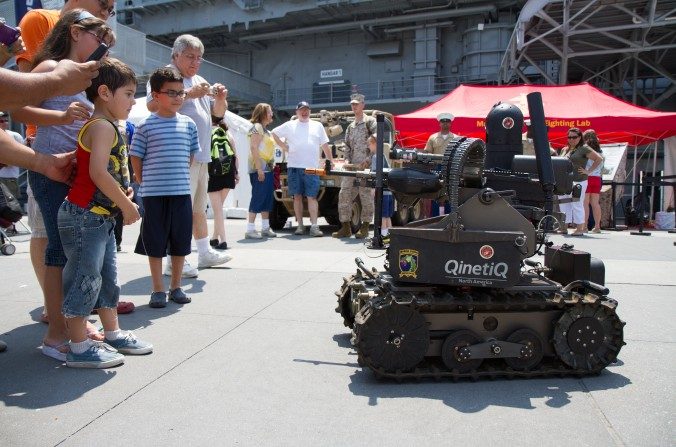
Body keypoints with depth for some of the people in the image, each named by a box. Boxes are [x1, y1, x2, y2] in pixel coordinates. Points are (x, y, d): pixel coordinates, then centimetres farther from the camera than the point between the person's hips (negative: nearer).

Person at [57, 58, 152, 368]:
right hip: (85, 216, -10)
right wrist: (127, 204, -18)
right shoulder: (103, 127, -14)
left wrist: (123, 204, 10)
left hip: (102, 217, 10)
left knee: (108, 278, 16)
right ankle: (79, 348, 6)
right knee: (85, 278, -3)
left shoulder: (106, 127, 17)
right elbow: (98, 172, -25)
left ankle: (113, 334, 27)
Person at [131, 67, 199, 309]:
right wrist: (145, 182, -1)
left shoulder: (188, 124, 6)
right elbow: (136, 157, 2)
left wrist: (180, 177, 10)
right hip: (154, 195, -3)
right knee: (155, 243, 5)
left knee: (180, 242, 9)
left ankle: (176, 287, 23)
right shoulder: (146, 126, -3)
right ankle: (158, 290, 17)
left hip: (182, 192, 3)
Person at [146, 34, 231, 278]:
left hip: (201, 156, 9)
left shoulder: (200, 81, 22)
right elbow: (152, 104, -19)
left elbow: (218, 113, 24)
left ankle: (205, 253, 25)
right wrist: (189, 94, -22)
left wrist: (220, 98, 2)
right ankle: (174, 262, -5)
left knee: (199, 207, 15)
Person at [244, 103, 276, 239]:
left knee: (267, 199, 9)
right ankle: (250, 230, -7)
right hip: (260, 169, -9)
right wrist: (259, 169, -23)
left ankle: (265, 228, 14)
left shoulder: (265, 129, 21)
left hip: (268, 169, 9)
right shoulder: (257, 127, -8)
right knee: (257, 198, -9)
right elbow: (253, 148, -18)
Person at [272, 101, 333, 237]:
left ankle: (314, 226, -8)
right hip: (294, 166, 0)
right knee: (297, 196, 4)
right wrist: (284, 147, 3)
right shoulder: (289, 125, 11)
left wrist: (331, 161, 11)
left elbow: (325, 146, 16)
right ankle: (300, 225, 11)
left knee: (312, 197, -5)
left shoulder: (317, 126, 15)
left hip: (312, 167, 0)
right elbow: (274, 133, 13)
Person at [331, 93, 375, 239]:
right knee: (344, 194, 1)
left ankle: (365, 227, 6)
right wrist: (348, 160, 5)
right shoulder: (350, 126, 23)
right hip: (352, 166, 6)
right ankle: (345, 227, 6)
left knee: (366, 196, -2)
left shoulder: (370, 121, 2)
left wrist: (368, 160, -16)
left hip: (366, 166, -6)